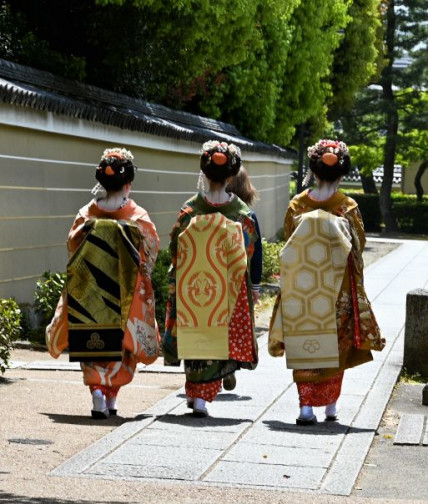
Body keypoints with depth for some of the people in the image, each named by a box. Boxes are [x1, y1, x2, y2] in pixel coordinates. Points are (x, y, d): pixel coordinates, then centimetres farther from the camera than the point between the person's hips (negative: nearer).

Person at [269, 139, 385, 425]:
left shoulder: (297, 205, -2)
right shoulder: (348, 208, -6)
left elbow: (288, 249, 4)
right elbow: (358, 248, 0)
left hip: (301, 289, 1)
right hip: (337, 292, -1)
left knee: (305, 347, 4)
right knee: (335, 347, 11)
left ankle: (307, 408, -2)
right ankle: (331, 406, 16)